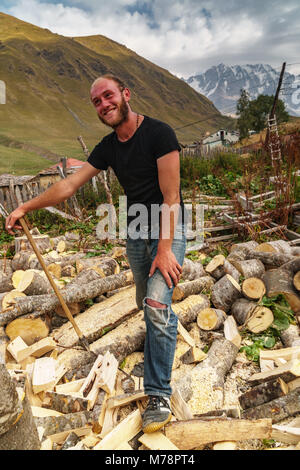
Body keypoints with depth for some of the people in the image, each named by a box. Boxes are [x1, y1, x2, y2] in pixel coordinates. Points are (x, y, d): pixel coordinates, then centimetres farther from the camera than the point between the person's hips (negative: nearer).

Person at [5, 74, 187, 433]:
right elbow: (69, 185, 8)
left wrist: (165, 249, -21)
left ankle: (159, 394, -3)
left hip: (168, 230, -6)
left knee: (157, 306, -15)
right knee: (147, 304, 13)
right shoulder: (108, 147, 4)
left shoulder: (159, 133, -14)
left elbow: (170, 195, -18)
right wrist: (25, 208, 9)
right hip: (135, 233, 6)